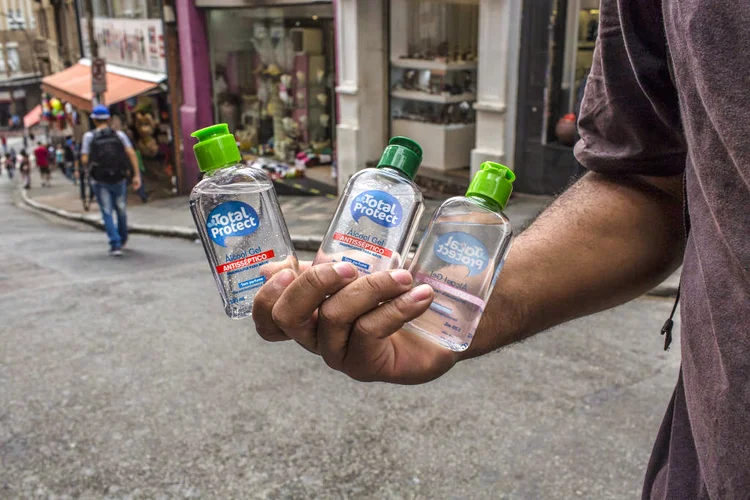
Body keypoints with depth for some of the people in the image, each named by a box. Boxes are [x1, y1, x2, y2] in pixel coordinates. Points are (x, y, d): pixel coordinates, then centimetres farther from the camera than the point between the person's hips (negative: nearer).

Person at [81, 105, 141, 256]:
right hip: (119, 179, 2)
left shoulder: (89, 136, -2)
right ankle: (122, 239, 36)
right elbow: (131, 153, -10)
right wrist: (137, 175, -11)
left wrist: (90, 167, 16)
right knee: (121, 210, 18)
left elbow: (84, 160, -7)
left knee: (107, 213, 2)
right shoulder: (119, 134, 1)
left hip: (100, 181, -2)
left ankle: (116, 244, -8)